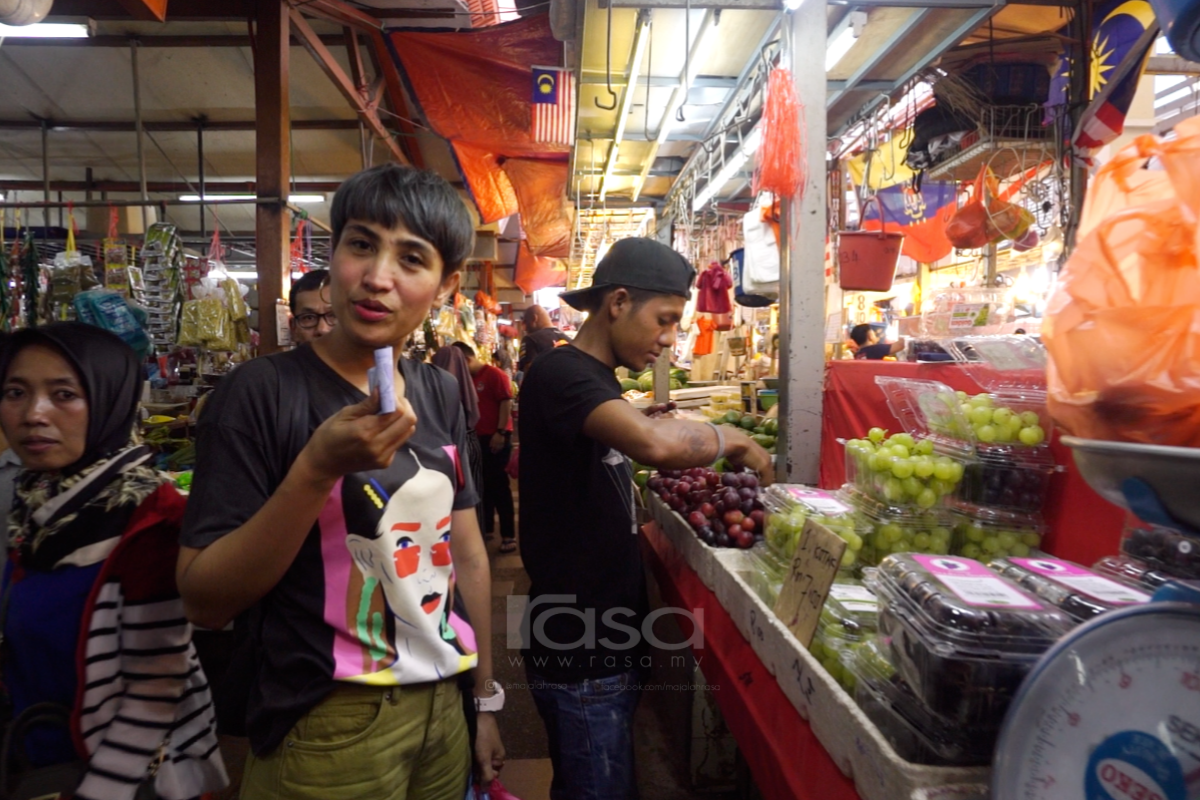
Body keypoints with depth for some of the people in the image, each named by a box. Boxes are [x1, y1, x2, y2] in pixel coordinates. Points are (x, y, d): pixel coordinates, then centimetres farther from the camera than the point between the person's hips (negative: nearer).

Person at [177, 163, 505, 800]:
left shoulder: (440, 394, 1)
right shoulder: (260, 393, -14)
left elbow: (467, 553, 7)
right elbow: (203, 601, -16)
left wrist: (486, 699, 10)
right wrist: (318, 466, -29)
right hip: (326, 731, -5)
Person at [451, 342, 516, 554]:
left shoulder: (494, 374, -10)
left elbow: (506, 402, -15)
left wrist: (500, 432, -20)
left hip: (496, 437, -8)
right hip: (478, 438, 8)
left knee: (498, 484, -6)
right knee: (484, 484, 14)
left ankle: (509, 535, 0)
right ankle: (486, 528, 27)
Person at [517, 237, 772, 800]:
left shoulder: (598, 380, 12)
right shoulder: (559, 374, -19)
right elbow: (653, 443, -38)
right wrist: (733, 441, -20)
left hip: (606, 637, 9)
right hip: (579, 649, -9)